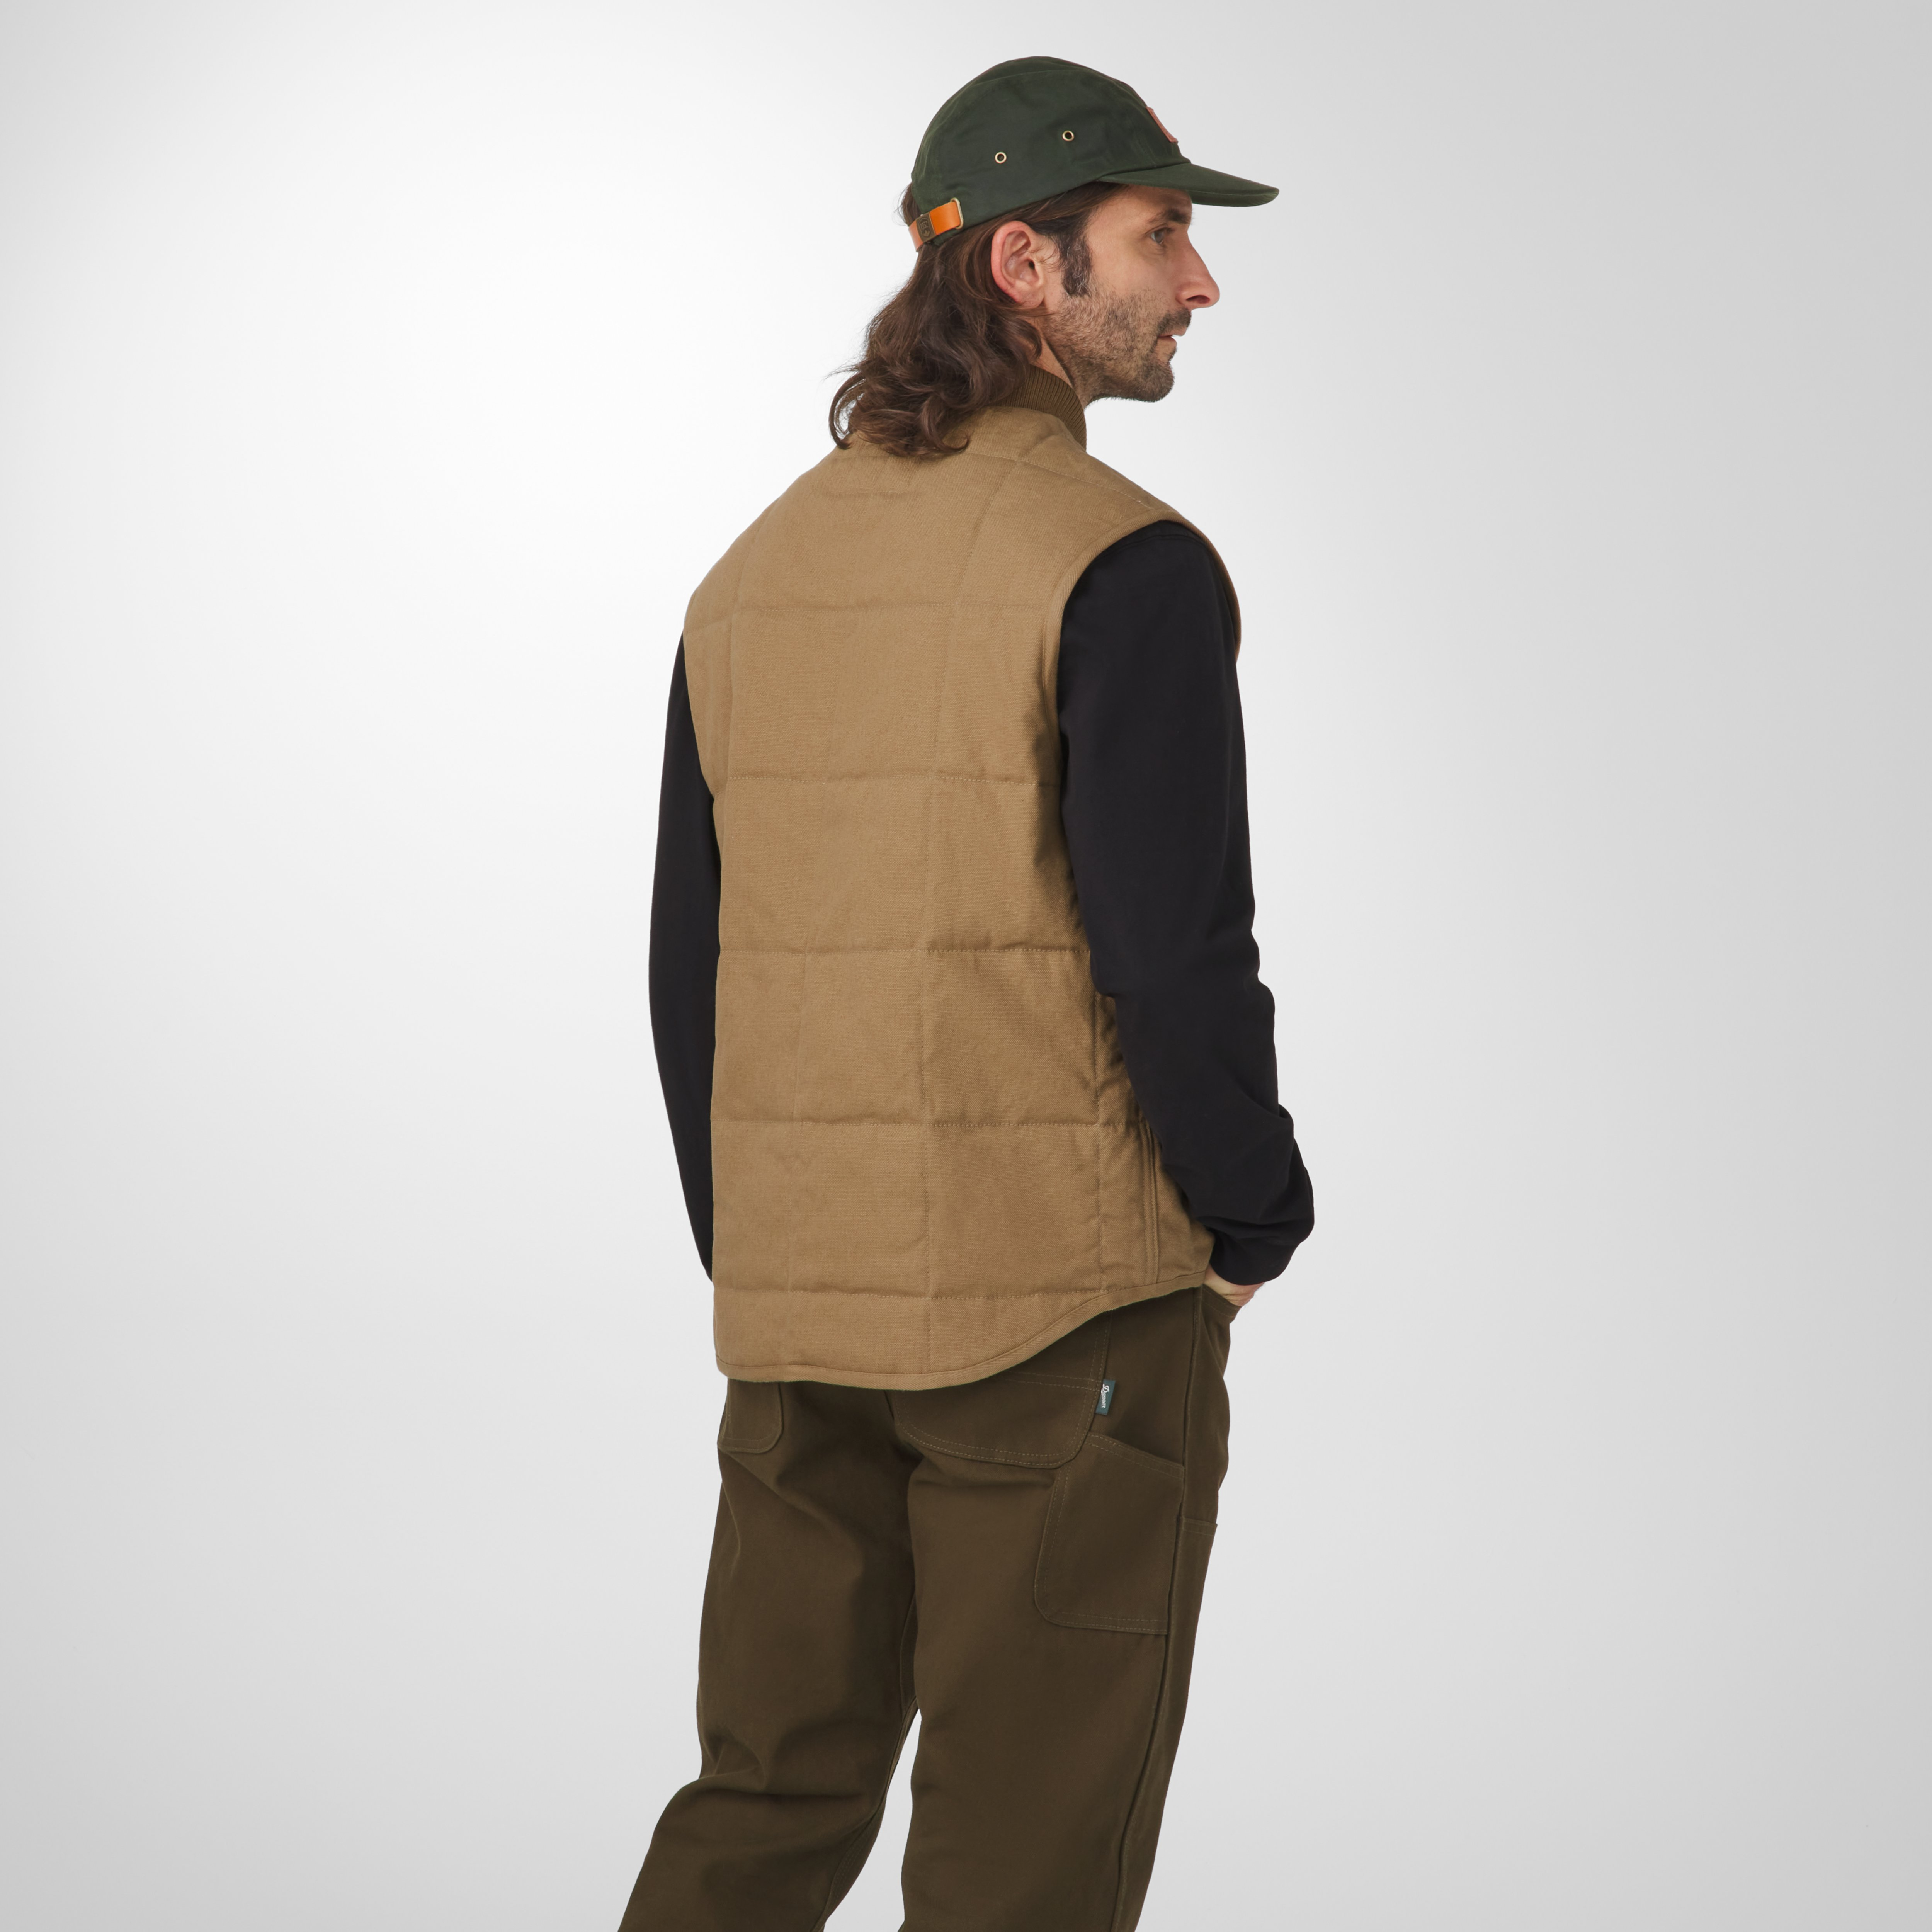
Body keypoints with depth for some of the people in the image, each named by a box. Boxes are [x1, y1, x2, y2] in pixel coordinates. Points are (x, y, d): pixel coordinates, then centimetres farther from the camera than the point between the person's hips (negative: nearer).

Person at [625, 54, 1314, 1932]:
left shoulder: (754, 573, 9)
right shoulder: (1121, 566, -13)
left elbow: (686, 974, 12)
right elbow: (1177, 955, -18)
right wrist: (1256, 1227, -2)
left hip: (794, 1313, 6)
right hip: (1073, 1304, -6)